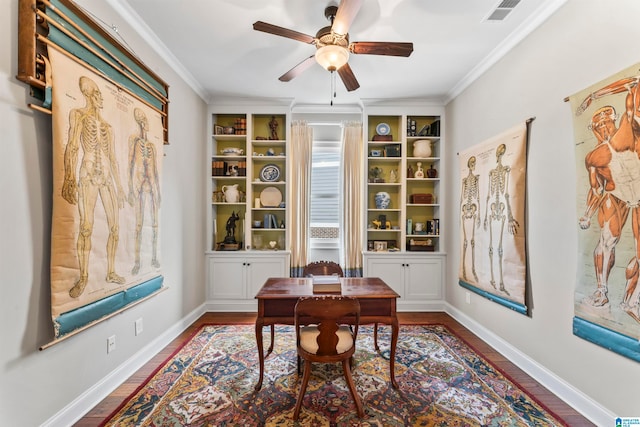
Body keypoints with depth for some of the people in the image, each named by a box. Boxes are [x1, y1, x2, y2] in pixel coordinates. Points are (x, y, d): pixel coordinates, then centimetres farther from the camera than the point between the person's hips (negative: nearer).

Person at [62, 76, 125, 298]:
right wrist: (69, 178, -17)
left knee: (115, 227, 1)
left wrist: (119, 186, 15)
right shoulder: (77, 114, 9)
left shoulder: (107, 126, 24)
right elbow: (72, 147, -5)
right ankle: (83, 277, -3)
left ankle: (110, 272, 9)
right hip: (88, 175, -5)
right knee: (86, 227, -12)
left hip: (108, 178, 5)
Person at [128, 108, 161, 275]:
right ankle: (137, 261, -1)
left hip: (152, 183, 5)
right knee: (139, 223, -7)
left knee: (155, 222, 2)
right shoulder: (133, 139, 4)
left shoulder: (152, 146, 19)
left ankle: (154, 257, 10)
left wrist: (158, 191, 13)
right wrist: (130, 189, -10)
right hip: (138, 181, -4)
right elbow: (130, 163, -3)